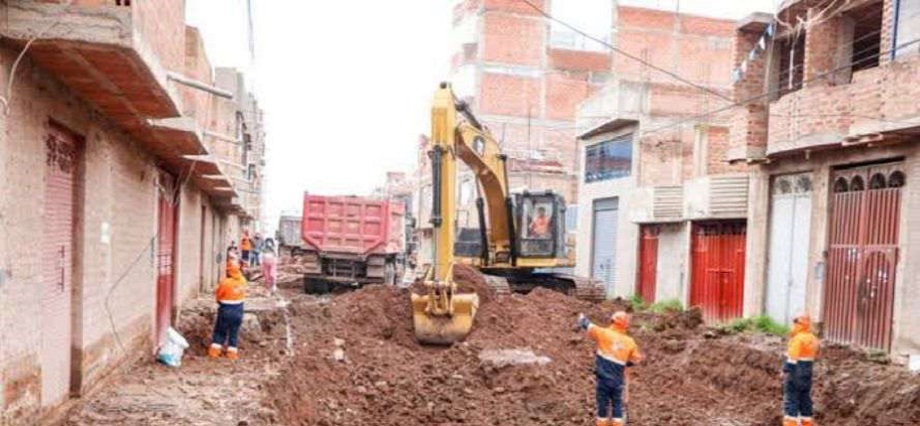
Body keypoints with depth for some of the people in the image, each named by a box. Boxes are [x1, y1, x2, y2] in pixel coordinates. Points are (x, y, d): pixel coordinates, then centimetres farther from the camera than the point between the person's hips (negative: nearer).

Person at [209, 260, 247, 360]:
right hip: (238, 310, 3)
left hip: (226, 309, -3)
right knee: (234, 332, 14)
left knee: (220, 331, 13)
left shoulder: (225, 282, -20)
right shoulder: (243, 280, -9)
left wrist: (220, 302, 11)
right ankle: (232, 352, 16)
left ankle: (214, 350, 15)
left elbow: (218, 294, -9)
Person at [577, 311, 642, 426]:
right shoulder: (630, 342, 0)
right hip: (618, 381, 2)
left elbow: (588, 326, 0)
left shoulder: (604, 333, -10)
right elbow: (636, 359, 10)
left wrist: (582, 318, 20)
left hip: (603, 378, -2)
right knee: (617, 406, 13)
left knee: (603, 405, 9)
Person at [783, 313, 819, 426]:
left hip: (795, 374, -8)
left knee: (791, 401, -4)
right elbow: (814, 355, 14)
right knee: (805, 400, 15)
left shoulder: (798, 339, -16)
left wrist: (785, 371, -16)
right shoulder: (813, 339, 10)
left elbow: (792, 358, -19)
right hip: (807, 375, 8)